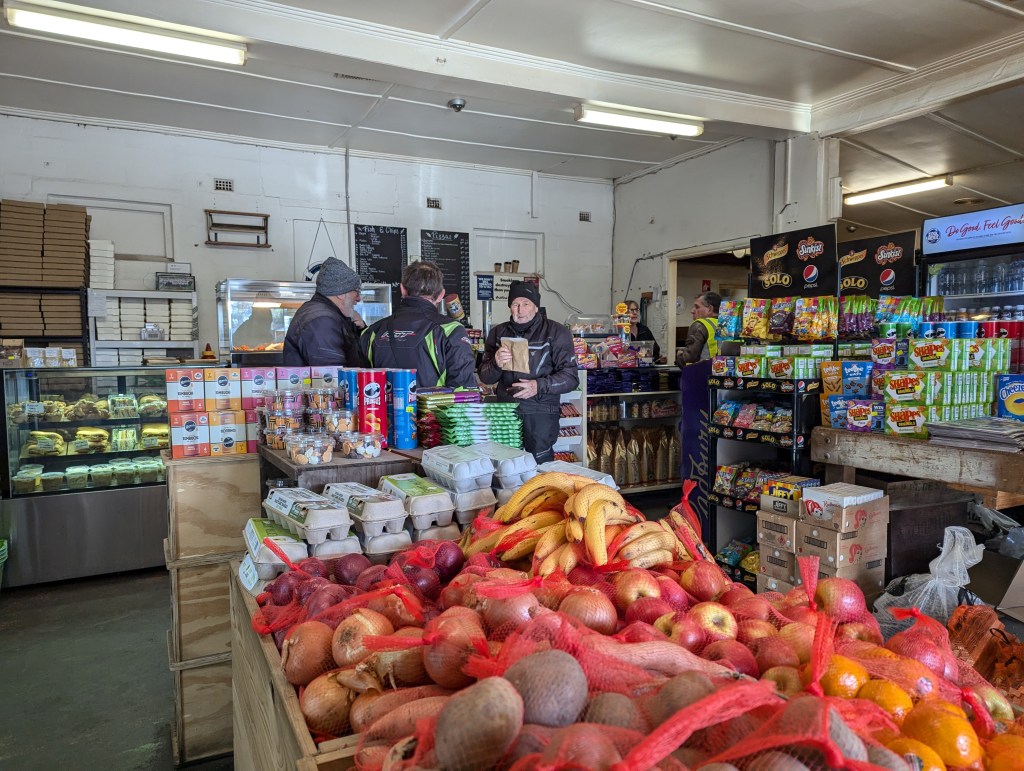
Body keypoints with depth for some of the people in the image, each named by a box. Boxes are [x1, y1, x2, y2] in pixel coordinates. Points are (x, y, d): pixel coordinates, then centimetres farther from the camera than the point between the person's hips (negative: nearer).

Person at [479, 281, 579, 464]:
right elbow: (485, 377, 11)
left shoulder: (556, 333, 1)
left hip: (541, 414, -3)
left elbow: (571, 377, -3)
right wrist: (496, 364, -11)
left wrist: (539, 386, -19)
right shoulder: (498, 333, 12)